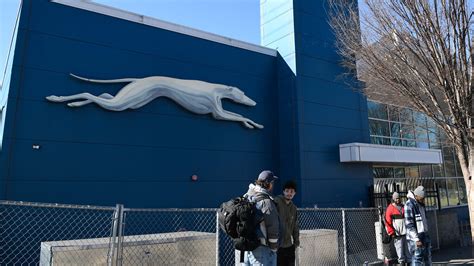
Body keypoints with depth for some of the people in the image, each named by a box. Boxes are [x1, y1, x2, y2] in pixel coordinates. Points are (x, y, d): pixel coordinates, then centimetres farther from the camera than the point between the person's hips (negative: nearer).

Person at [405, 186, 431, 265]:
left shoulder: (421, 204, 12)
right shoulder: (409, 205, -16)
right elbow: (409, 225, -19)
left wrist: (426, 234, 20)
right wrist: (416, 239, -23)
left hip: (424, 235, 9)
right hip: (415, 237, -9)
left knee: (428, 257, 14)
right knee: (417, 259, -8)